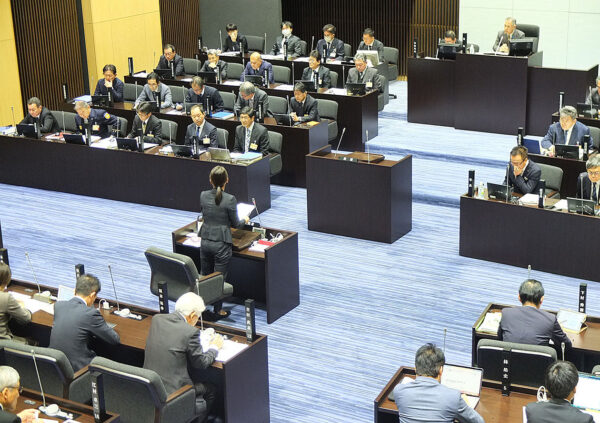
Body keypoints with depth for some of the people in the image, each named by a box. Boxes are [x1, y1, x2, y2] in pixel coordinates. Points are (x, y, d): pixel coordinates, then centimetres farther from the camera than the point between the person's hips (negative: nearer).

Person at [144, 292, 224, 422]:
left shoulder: (156, 319, 0)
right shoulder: (190, 332, -18)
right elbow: (201, 363, -6)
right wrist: (214, 347, 11)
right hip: (171, 391, -7)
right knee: (211, 391, 17)